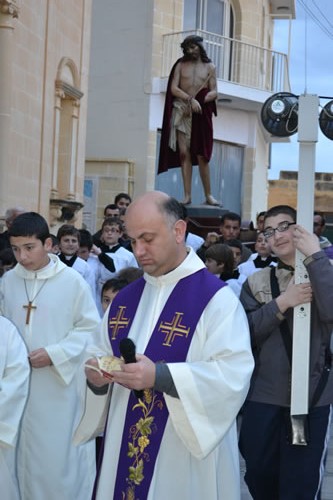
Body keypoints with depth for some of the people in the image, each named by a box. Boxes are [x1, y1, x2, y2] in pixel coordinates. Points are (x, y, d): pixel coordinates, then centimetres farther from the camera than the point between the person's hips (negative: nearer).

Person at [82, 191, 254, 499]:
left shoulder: (216, 298, -11)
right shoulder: (125, 298, 10)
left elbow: (235, 375, -21)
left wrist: (158, 376, -29)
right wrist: (97, 374, -8)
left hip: (187, 458, -6)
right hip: (125, 450, 6)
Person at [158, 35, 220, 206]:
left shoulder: (209, 67, 10)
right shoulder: (181, 65, 10)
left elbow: (214, 92, 5)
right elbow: (173, 88, -1)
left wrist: (199, 101, -14)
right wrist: (191, 99, -14)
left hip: (201, 113, 0)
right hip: (182, 113, 0)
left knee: (202, 155, -1)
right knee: (184, 153, -6)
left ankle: (208, 195, 6)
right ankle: (187, 195, -5)